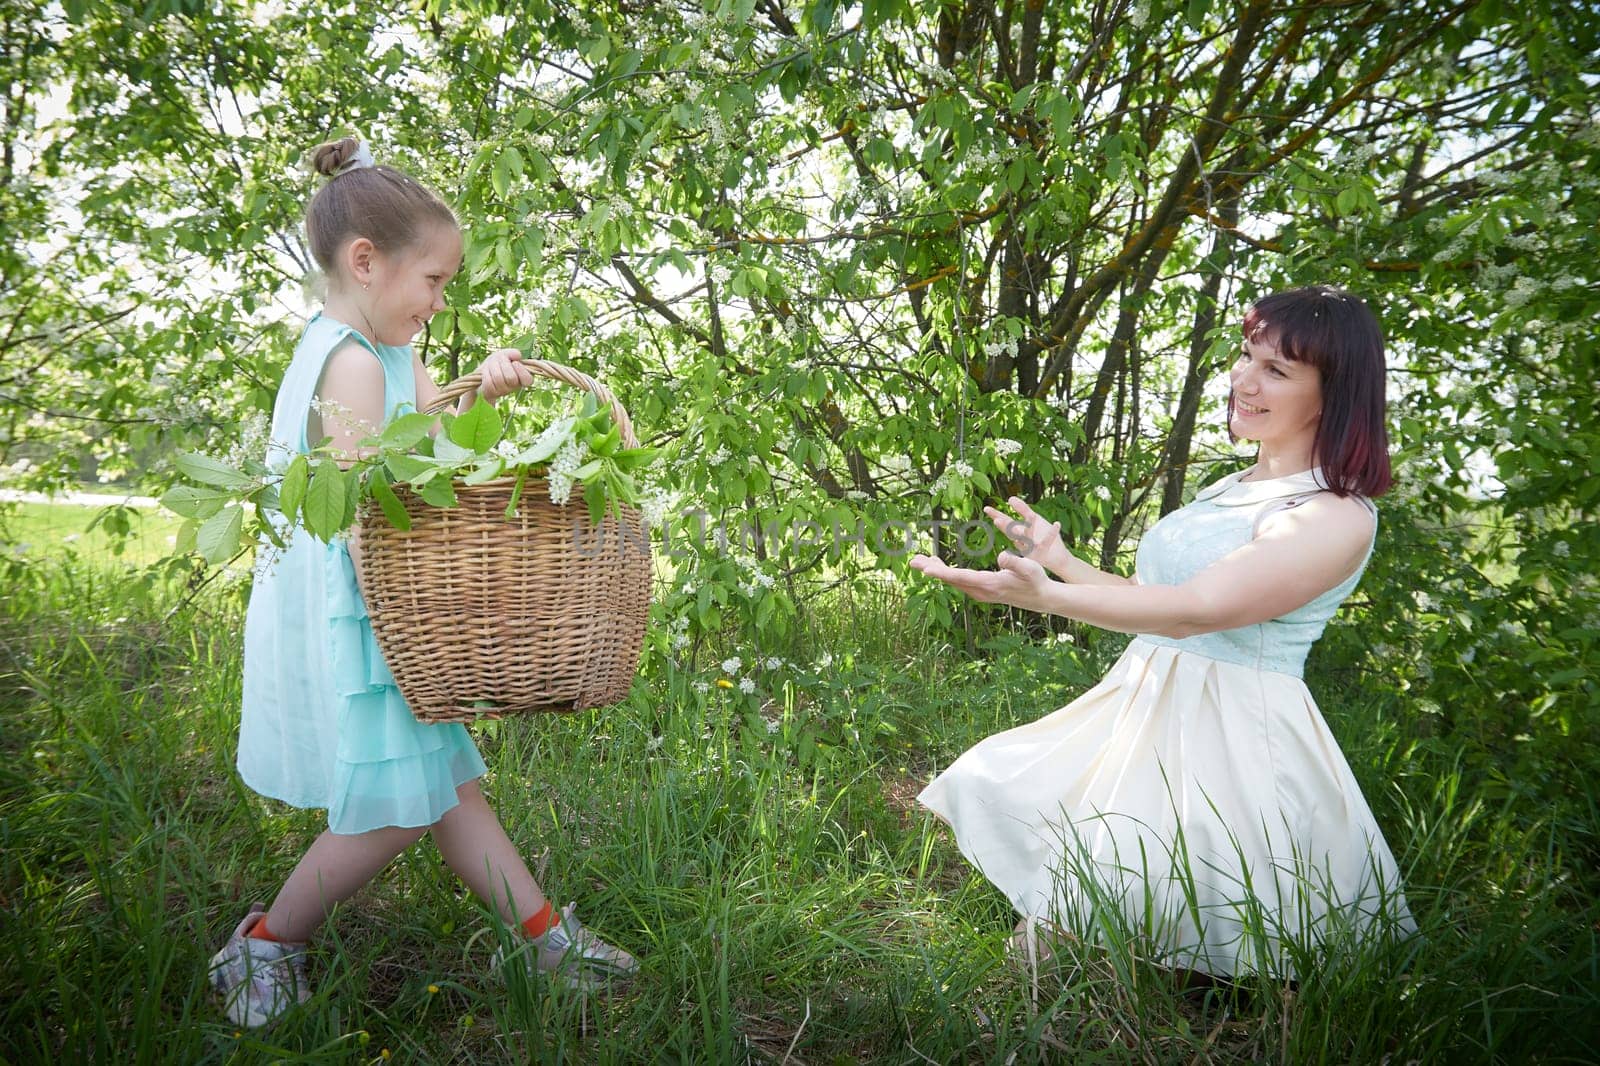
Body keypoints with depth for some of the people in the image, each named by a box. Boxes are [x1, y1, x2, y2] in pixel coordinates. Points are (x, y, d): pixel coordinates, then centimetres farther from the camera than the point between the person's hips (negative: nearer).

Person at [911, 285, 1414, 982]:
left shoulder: (1339, 518, -13)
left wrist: (1044, 596, -34)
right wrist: (1062, 560, 18)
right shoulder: (1232, 488, 16)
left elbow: (1196, 610, -26)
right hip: (1143, 709, 9)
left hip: (1231, 741, -8)